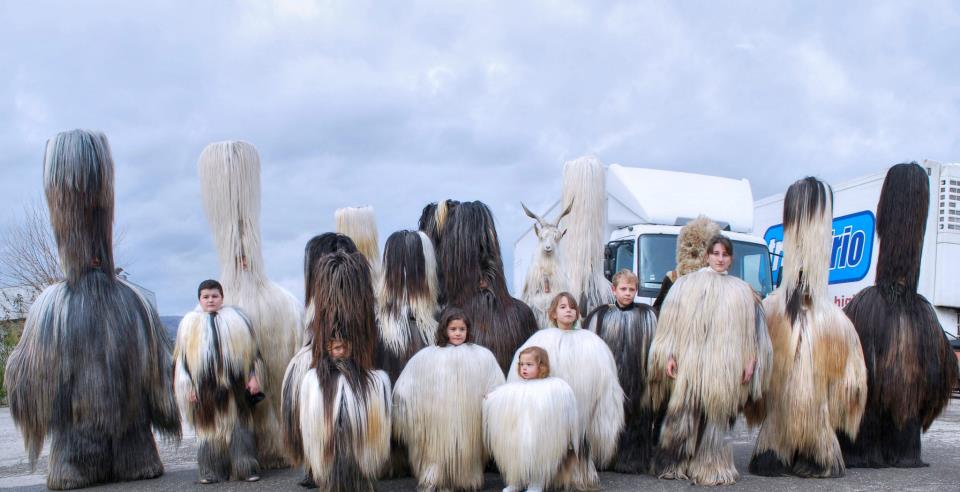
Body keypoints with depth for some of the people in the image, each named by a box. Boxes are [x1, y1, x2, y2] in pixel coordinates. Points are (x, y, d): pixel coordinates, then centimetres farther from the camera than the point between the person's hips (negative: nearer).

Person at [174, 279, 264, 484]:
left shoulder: (236, 318, 7)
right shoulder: (190, 323, 6)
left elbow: (252, 350, 8)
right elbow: (182, 358, 7)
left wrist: (254, 377, 2)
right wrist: (189, 387, 2)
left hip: (235, 387, 0)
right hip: (205, 388, 0)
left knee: (239, 427, 0)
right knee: (209, 428, 3)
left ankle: (246, 468, 6)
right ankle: (211, 471, 12)